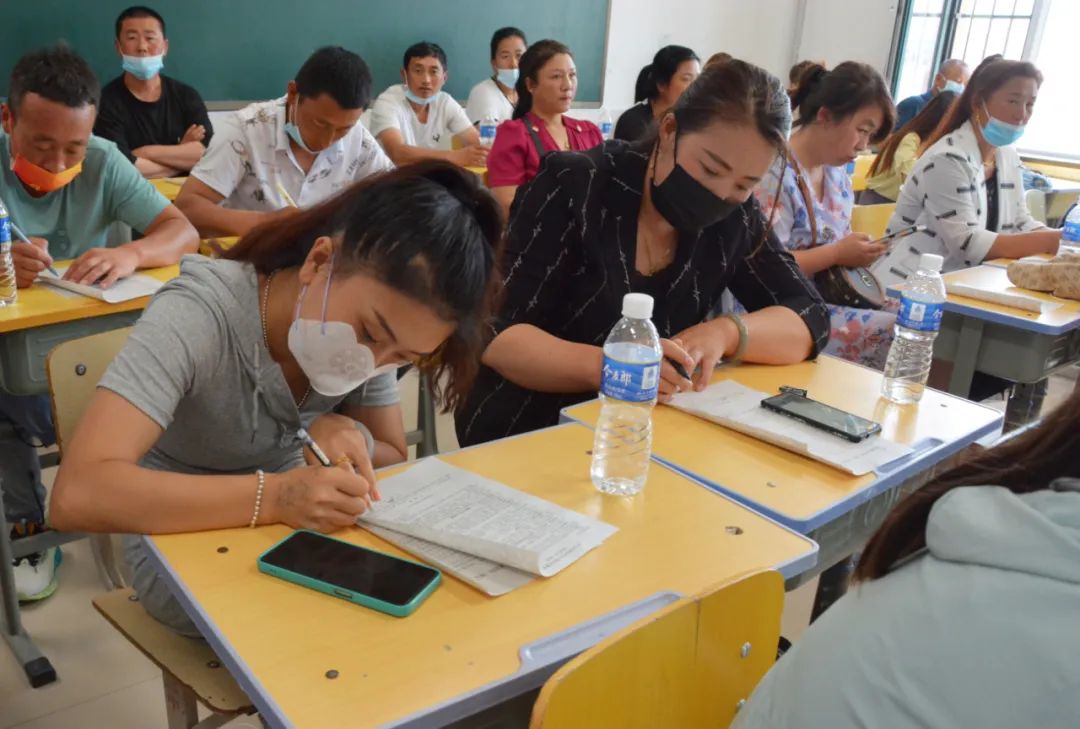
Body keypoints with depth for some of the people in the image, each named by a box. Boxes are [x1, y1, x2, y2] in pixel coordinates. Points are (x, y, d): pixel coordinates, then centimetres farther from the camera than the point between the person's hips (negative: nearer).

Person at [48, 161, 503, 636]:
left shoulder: (370, 319, -13)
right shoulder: (197, 315, -28)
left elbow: (394, 459, -3)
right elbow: (77, 495, -36)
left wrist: (349, 436, -24)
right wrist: (271, 496, -44)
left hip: (296, 531, 4)